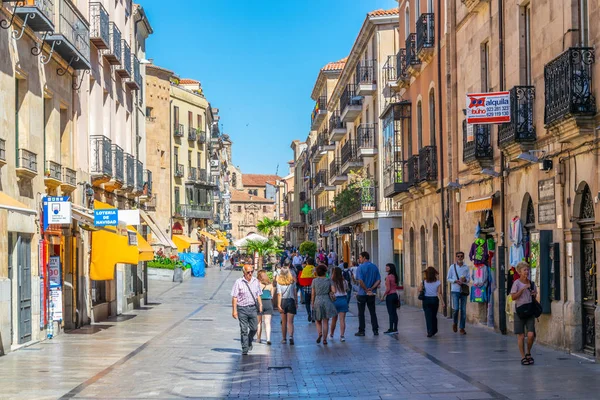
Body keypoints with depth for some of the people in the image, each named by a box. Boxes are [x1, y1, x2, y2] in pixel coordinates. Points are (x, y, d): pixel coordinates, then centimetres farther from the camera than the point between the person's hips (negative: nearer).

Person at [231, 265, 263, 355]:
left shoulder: (256, 281, 9)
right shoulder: (238, 282, -5)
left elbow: (258, 295, 18)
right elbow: (234, 297, -5)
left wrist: (260, 305, 9)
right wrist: (234, 310, -10)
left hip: (253, 308, 4)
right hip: (242, 308, -3)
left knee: (254, 328, 6)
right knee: (244, 330, -1)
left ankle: (249, 342, 33)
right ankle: (245, 349, 5)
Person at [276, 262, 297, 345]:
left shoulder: (279, 281, -4)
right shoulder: (292, 280, 0)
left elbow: (279, 294, -9)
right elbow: (295, 293, 1)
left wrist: (279, 304, -9)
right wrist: (296, 303, 8)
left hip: (283, 301, 0)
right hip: (291, 301, 0)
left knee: (284, 322, 13)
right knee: (290, 321, -4)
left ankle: (284, 339, 20)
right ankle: (291, 336, -25)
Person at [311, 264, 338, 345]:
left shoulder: (315, 281, -1)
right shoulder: (328, 280, -1)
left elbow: (313, 294, 1)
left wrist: (312, 303, 9)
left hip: (318, 301, 0)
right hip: (327, 300, 0)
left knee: (318, 320, 14)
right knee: (325, 321, 6)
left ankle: (320, 333, -11)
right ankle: (325, 339, 3)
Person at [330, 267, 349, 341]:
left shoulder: (332, 282, -9)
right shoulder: (344, 281, 1)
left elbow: (333, 291, -16)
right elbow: (347, 290, 9)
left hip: (335, 300, -1)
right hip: (343, 300, 1)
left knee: (334, 319, 14)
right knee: (342, 319, -1)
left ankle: (331, 334, 30)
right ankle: (342, 335, -11)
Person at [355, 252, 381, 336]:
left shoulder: (361, 267, -11)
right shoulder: (375, 267, 5)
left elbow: (360, 281, -20)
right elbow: (379, 280, 0)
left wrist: (366, 290, -13)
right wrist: (371, 289, -8)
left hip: (362, 293, -4)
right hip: (372, 294, 5)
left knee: (361, 313, 4)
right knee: (372, 312, 11)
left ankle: (361, 331, 5)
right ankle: (375, 330, 11)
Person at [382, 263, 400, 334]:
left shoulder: (388, 277, -14)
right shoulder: (395, 276, 9)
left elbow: (388, 289, -17)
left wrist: (383, 296, -7)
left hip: (390, 296, -8)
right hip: (395, 295, 8)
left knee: (391, 313, -4)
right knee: (394, 313, 10)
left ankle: (391, 329, -2)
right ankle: (395, 329, 12)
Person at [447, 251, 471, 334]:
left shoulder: (466, 267, 4)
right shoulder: (452, 267, 2)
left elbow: (469, 279, 10)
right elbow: (448, 278, 7)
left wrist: (465, 279, -13)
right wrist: (456, 281, -11)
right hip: (455, 290, -1)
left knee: (463, 310, 2)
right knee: (456, 309, -10)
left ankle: (462, 328, 9)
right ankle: (455, 323, 18)